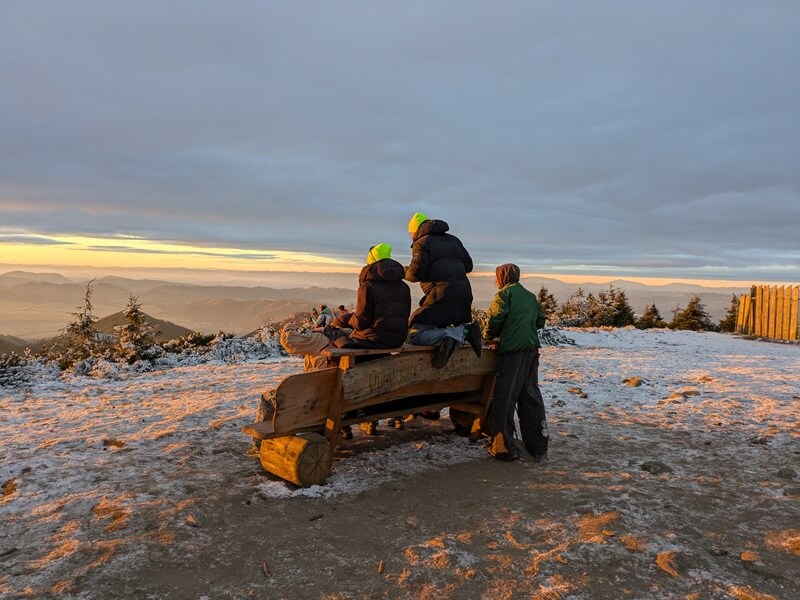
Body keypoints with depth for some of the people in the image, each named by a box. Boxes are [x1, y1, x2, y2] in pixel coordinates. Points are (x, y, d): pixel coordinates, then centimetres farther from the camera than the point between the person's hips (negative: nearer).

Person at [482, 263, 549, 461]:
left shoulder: (505, 293, -3)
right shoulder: (530, 296, 19)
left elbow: (494, 318, -11)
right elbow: (540, 321, 21)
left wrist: (488, 335, 6)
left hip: (513, 350, -7)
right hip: (532, 348, 8)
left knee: (504, 398, -3)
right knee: (530, 396, 14)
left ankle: (504, 448, -1)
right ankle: (538, 444, 19)